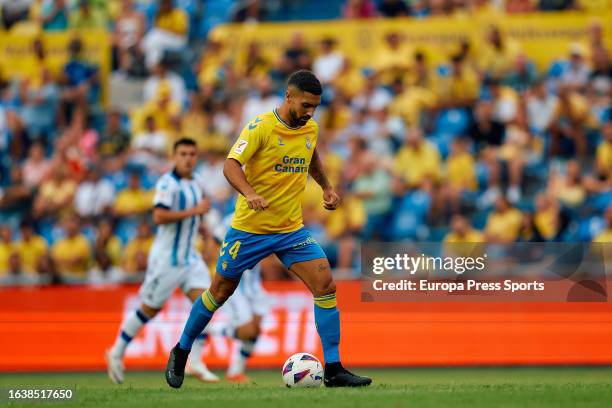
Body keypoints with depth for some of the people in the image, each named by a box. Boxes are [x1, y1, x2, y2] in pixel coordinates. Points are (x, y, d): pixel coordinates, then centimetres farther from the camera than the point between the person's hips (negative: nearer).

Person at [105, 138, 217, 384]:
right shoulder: (167, 183, -15)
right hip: (166, 257, -7)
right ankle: (117, 353, 21)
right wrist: (193, 211, -26)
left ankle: (195, 362, -8)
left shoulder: (196, 185, 11)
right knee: (149, 309, 4)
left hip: (190, 257, 7)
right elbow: (159, 216, -27)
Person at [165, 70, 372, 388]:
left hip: (291, 229, 4)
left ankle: (333, 370, -9)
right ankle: (180, 353, 32)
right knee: (220, 292, 9)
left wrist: (327, 187, 15)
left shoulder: (310, 128, 3)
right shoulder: (261, 126, -16)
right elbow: (231, 165, -24)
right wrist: (250, 194, -41)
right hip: (249, 229, -4)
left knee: (325, 285, -13)